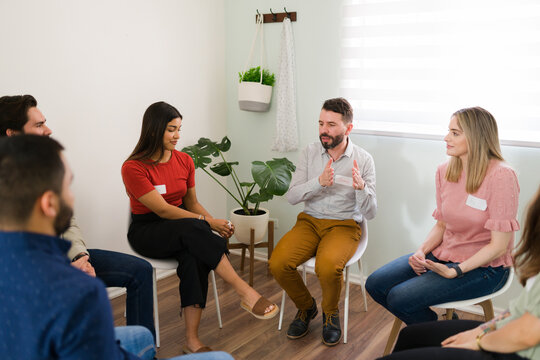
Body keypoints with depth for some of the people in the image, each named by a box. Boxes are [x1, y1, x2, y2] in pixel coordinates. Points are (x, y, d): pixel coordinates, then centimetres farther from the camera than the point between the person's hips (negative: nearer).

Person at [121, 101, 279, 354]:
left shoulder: (185, 161, 6)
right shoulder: (133, 168, -12)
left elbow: (192, 203, 11)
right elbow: (163, 210, -18)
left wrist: (216, 223, -9)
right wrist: (206, 222, -23)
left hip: (185, 231, 4)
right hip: (147, 233, -4)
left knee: (195, 256, -31)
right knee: (192, 229, -35)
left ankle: (192, 340, -28)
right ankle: (245, 292, -34)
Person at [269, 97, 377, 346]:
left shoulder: (363, 160, -4)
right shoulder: (310, 152, 2)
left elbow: (370, 213, -5)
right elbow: (291, 197, -5)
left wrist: (361, 188, -26)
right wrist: (319, 182, -23)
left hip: (344, 225, -2)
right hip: (310, 221, 3)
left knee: (327, 267, -34)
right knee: (277, 263, -23)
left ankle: (330, 313, 2)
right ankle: (306, 307, 9)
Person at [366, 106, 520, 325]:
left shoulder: (501, 176, -19)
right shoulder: (444, 171, 2)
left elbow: (499, 245, -17)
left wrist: (453, 272, -22)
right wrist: (422, 251, -8)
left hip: (483, 267, -7)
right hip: (444, 254, 7)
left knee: (399, 298, -21)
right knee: (375, 285, -5)